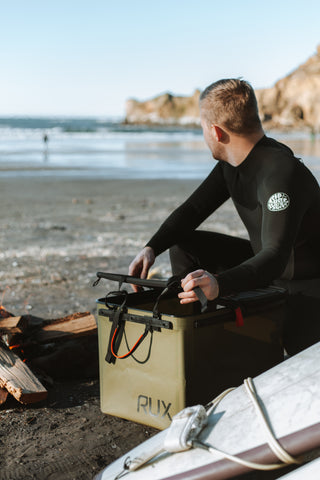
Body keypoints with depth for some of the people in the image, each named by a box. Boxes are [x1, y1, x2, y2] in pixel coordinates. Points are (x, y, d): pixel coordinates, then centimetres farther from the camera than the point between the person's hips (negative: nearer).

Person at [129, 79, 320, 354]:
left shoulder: (280, 174, -31)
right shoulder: (232, 163, -2)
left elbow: (275, 257, -41)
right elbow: (193, 209, 5)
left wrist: (219, 284, -59)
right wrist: (151, 248, -12)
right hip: (264, 263, 9)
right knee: (183, 244, 6)